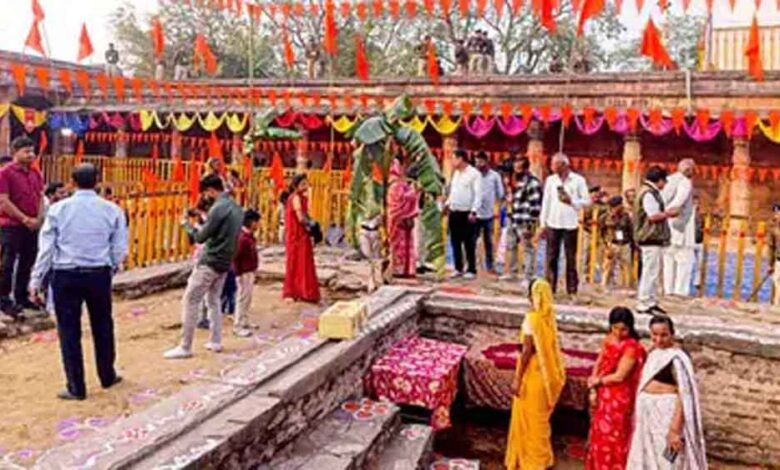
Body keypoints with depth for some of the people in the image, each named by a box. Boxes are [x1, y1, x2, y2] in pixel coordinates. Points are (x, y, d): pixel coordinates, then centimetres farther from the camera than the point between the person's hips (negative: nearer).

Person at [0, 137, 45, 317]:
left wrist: (38, 219, -1)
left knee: (27, 262, 12)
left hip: (33, 226, 6)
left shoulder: (36, 173, 11)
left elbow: (41, 198, 13)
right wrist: (24, 219, -15)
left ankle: (21, 297, 23)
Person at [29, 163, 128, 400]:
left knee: (69, 331, 7)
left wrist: (36, 280, 4)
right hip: (99, 275, 1)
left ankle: (76, 388, 13)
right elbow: (120, 249, 1)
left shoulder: (58, 209, -4)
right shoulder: (112, 210, -2)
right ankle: (107, 376, 32)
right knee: (102, 327, 17)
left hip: (66, 276, -1)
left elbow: (46, 248, -3)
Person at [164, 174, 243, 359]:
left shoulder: (218, 207, -18)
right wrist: (204, 219, 13)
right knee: (213, 301, 20)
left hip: (209, 263, -9)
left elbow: (200, 237, -15)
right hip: (224, 262, 9)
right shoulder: (236, 207, 10)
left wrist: (188, 225, 2)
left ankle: (185, 347, 2)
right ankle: (215, 342, 23)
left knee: (189, 302, -2)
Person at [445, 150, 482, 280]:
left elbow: (477, 194, -13)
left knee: (469, 243, -1)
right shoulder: (456, 173, 16)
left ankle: (471, 270, 6)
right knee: (455, 242, 10)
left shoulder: (474, 173, -9)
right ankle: (458, 268, 18)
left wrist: (473, 211, -20)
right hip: (454, 212, 7)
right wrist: (447, 203, 10)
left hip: (467, 213, -7)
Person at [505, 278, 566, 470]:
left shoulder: (532, 318, -21)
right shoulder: (549, 317, 1)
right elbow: (549, 346, 8)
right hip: (545, 373, 8)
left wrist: (518, 378, -16)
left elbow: (527, 350, -21)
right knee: (539, 417, 20)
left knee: (529, 417, 6)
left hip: (532, 373, -8)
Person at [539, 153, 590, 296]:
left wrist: (571, 200, -15)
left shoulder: (578, 180, 0)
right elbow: (546, 202, 9)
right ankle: (550, 288, 9)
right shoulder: (550, 180, 8)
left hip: (570, 225, -2)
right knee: (551, 257, 3)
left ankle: (572, 289, 8)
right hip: (553, 224, 2)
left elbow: (587, 201, 1)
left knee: (571, 258, 2)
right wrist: (542, 223, 6)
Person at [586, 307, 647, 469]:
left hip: (619, 399, -7)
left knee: (613, 438, 4)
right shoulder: (609, 340, 4)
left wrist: (597, 381, -6)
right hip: (603, 396, 7)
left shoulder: (632, 347, -18)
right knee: (600, 436, 17)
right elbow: (598, 365, 6)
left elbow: (619, 376, -19)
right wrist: (593, 390, -4)